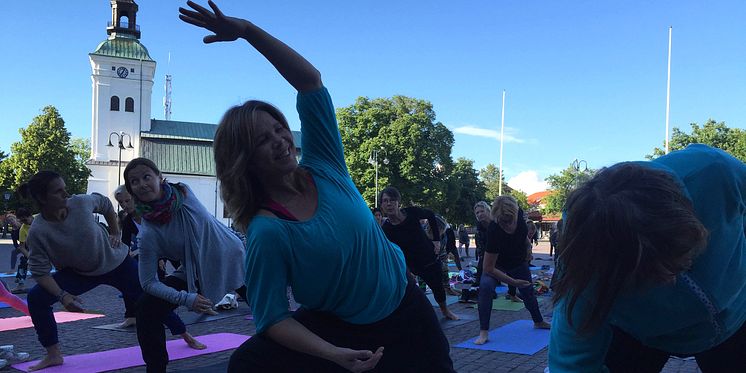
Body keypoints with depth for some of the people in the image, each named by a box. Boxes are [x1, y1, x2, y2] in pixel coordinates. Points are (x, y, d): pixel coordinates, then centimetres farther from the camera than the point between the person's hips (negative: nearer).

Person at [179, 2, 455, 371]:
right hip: (336, 326, -3)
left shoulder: (322, 167, -10)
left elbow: (310, 80, -12)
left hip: (403, 309, 4)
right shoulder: (266, 232, -21)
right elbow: (272, 318, -17)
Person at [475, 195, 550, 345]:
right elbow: (488, 268, -35)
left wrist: (528, 245, 10)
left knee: (528, 292, 19)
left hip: (519, 262, 5)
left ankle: (538, 322, 47)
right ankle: (483, 332, -25)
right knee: (485, 286, -31)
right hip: (497, 263, -5)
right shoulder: (494, 231, -41)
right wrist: (513, 282, -32)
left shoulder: (518, 213, -28)